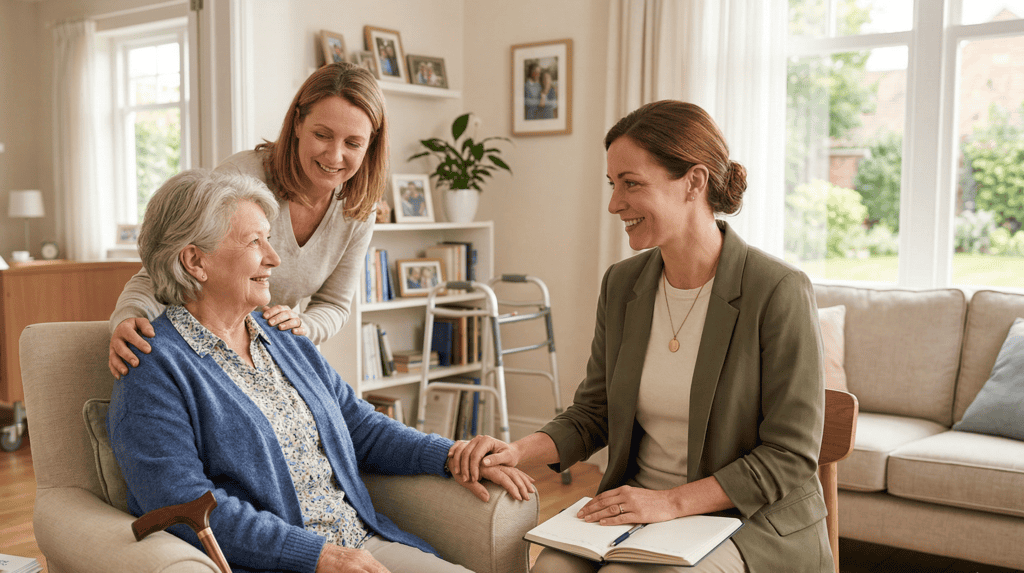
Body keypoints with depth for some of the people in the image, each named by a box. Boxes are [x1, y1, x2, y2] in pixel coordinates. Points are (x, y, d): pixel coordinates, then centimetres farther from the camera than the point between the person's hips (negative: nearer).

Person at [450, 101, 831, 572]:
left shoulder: (779, 292, -15)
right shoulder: (622, 284, 3)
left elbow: (789, 458, -13)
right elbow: (592, 414, 9)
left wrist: (672, 501, -19)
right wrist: (517, 451, -9)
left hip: (752, 523, -4)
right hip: (636, 512, 5)